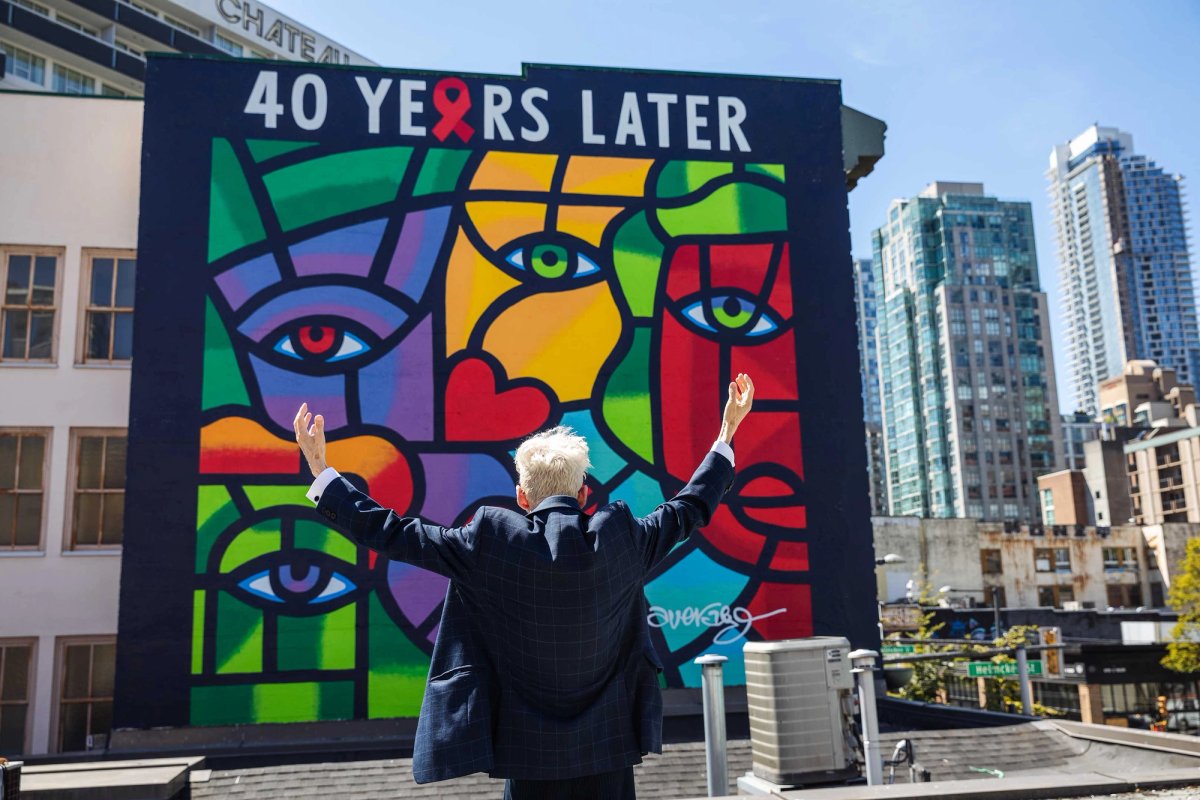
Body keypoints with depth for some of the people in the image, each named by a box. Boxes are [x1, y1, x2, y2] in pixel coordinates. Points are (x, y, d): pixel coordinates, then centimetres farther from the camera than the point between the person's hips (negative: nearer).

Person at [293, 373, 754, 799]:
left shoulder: (489, 543, -11)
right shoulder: (620, 540, -5)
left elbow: (389, 532, -5)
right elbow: (691, 507, 9)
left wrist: (320, 469, 5)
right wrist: (726, 434, 22)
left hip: (530, 759, -1)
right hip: (607, 751, 2)